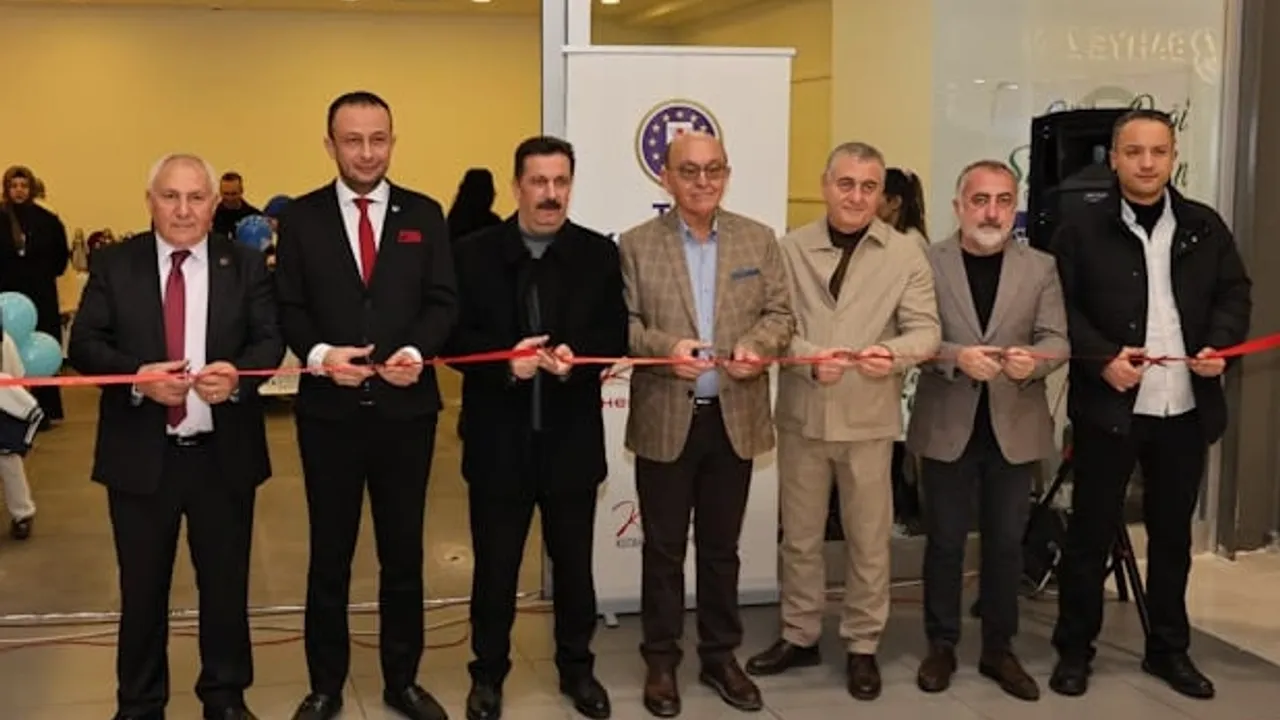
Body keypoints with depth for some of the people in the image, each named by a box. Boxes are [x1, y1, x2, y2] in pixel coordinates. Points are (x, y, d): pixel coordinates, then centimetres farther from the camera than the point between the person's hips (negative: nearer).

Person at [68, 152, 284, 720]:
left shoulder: (246, 265, 2)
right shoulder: (113, 264, 0)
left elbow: (271, 341, -4)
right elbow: (83, 344, -5)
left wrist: (238, 374, -26)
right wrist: (137, 376, -24)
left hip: (224, 456, 1)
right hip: (141, 455, 0)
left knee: (226, 582, 13)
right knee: (142, 587, 12)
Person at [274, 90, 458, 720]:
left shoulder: (424, 215, 5)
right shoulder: (300, 217, 3)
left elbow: (443, 301, 0)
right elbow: (288, 308, -1)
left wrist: (417, 351, -19)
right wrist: (319, 354, -20)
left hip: (406, 409, 1)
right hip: (328, 410, -1)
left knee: (403, 552, 11)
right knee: (329, 554, 10)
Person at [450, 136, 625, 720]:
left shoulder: (599, 254, 3)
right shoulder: (474, 253, -1)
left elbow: (615, 336, -2)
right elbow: (454, 336, -4)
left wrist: (576, 358, -21)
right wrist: (505, 361, -20)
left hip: (571, 437, 1)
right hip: (498, 437, -1)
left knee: (574, 560, 13)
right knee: (495, 563, 9)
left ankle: (577, 668, 30)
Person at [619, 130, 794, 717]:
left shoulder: (759, 240, 6)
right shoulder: (636, 245, 0)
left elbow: (780, 313, 4)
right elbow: (620, 323, -4)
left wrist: (758, 345, -16)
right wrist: (664, 346, -22)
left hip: (735, 418, 2)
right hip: (665, 421, -2)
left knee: (721, 547, 13)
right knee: (664, 548, 7)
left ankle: (720, 656, 27)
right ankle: (661, 662, 20)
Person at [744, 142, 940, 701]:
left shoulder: (906, 254, -1)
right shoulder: (791, 249, 2)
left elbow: (925, 331, -6)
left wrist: (894, 353, -27)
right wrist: (809, 358, -20)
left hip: (869, 419, -1)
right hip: (801, 415, 1)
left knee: (869, 539, 9)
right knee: (799, 535, 13)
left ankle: (862, 646, 24)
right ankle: (799, 635, 29)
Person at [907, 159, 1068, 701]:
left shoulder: (1041, 267, 3)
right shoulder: (927, 263, -3)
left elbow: (1058, 341, -3)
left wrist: (1033, 360, -25)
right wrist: (957, 356, -26)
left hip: (1014, 426, 2)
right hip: (947, 425, -2)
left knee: (1006, 543, 10)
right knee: (944, 542, 8)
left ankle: (999, 649, 23)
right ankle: (941, 646, 21)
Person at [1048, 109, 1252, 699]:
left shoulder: (1205, 227, 7)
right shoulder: (1081, 230, -3)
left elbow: (1235, 293, 11)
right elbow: (1060, 309, -6)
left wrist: (1219, 343, -7)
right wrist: (1102, 359, -19)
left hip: (1186, 408, 4)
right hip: (1109, 406, -3)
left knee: (1173, 533, 14)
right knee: (1091, 531, 5)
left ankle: (1168, 650, 28)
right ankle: (1074, 649, 18)